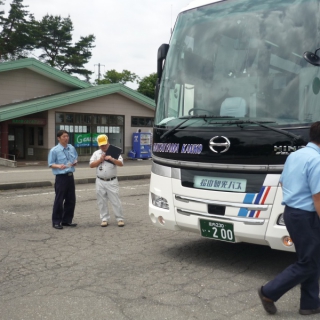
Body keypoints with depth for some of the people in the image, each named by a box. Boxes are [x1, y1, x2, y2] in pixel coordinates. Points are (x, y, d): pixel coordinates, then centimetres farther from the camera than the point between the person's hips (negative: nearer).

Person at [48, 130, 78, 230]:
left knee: (71, 200, 11)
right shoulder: (54, 150, -8)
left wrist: (75, 162, -2)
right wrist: (58, 166, -24)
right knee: (59, 200, -2)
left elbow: (76, 159, 20)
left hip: (70, 176, 6)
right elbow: (51, 164, -6)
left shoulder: (72, 148, 8)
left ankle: (67, 220, 24)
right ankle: (56, 222, 10)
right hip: (61, 177, -6)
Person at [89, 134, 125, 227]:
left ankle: (120, 218, 7)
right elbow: (91, 165, 0)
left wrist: (112, 159, -20)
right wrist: (100, 159, -10)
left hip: (112, 181, -2)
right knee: (102, 202, 7)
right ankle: (104, 219, 17)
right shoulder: (96, 153, 7)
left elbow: (121, 164, -7)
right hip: (100, 182, 3)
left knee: (115, 201, -1)